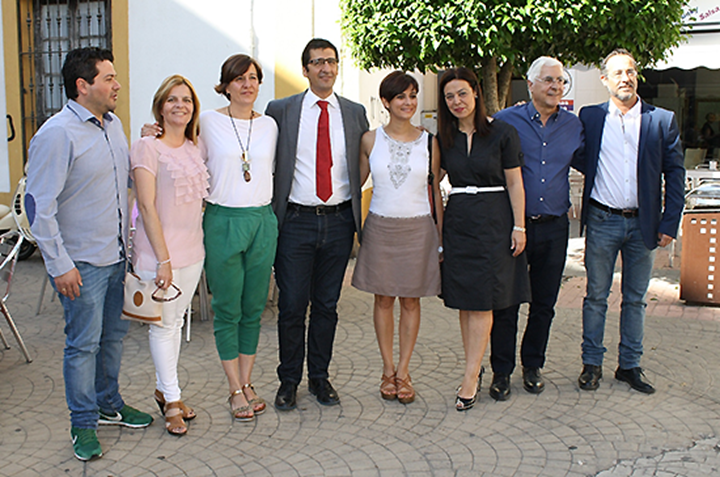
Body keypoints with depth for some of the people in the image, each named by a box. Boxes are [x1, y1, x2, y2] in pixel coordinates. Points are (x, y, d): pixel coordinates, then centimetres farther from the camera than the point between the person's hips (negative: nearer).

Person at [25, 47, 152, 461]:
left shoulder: (113, 124, 9)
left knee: (114, 335, 18)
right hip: (82, 262, -7)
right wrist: (60, 265, -18)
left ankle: (108, 404, 36)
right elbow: (39, 205, -17)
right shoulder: (57, 134, -16)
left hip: (117, 255, 8)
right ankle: (84, 424, 18)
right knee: (84, 344, 3)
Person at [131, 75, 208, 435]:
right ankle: (171, 401, 15)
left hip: (193, 250, 6)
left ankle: (164, 389, 29)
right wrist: (163, 259, -16)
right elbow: (147, 206, -14)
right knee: (164, 324, 3)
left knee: (176, 320, 15)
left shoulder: (195, 148, 10)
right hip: (159, 250, -6)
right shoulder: (147, 148, -9)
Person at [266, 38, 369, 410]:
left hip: (339, 222, 2)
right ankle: (289, 380, 18)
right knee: (292, 305, 2)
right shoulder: (280, 111, 3)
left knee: (327, 305, 10)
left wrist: (356, 214, 7)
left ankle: (320, 377, 24)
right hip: (296, 221, -2)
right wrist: (268, 212, 0)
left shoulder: (355, 113, 9)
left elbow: (364, 166, 14)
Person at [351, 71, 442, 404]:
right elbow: (357, 183, 8)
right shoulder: (370, 140, 0)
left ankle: (403, 371, 18)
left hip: (418, 229, 0)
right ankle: (387, 369, 21)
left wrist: (442, 236, 4)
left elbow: (436, 191, 5)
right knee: (383, 299, 8)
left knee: (411, 301, 6)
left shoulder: (429, 142, 1)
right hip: (380, 227, 0)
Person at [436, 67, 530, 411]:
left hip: (494, 220, -4)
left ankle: (469, 379, -1)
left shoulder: (502, 132, -4)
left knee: (481, 300, -4)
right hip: (457, 219, 4)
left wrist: (519, 227, -6)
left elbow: (514, 183, -3)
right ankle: (475, 368, 19)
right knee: (464, 301, 6)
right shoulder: (444, 137, 7)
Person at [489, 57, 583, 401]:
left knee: (544, 302, 12)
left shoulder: (574, 125, 8)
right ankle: (501, 371, 14)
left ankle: (533, 365, 29)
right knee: (506, 301, 1)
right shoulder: (506, 121, -2)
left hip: (554, 227, 3)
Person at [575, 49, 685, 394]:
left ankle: (629, 365, 22)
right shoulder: (590, 117, 3)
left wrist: (669, 223, -3)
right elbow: (580, 162, 12)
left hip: (642, 223, 1)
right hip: (602, 220, 0)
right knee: (596, 297, 7)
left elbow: (675, 173, 2)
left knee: (635, 299, 10)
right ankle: (591, 364, 18)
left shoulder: (662, 120, 2)